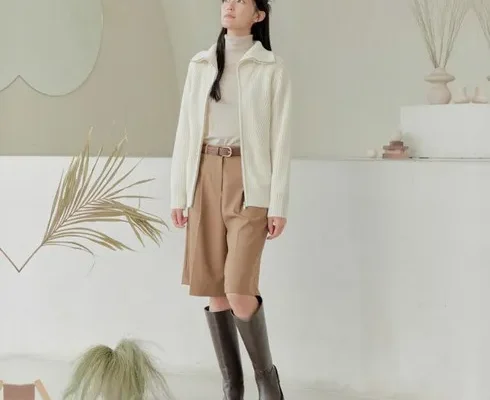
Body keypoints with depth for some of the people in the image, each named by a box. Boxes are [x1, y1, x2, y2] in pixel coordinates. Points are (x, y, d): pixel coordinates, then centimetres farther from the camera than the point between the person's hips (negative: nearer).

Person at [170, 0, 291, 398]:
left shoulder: (272, 68, 0)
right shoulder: (200, 64, 11)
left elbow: (280, 138, -4)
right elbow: (185, 130, 11)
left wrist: (279, 204, -8)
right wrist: (178, 193, 7)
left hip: (248, 181, -4)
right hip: (205, 178, 4)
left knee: (240, 291, -13)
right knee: (214, 289, 4)